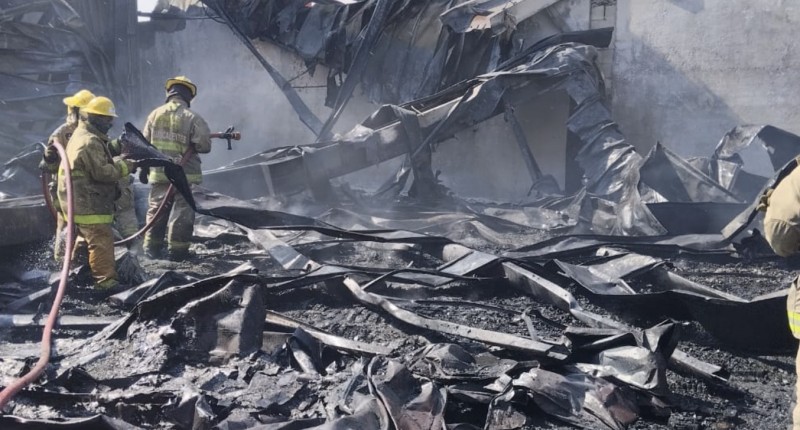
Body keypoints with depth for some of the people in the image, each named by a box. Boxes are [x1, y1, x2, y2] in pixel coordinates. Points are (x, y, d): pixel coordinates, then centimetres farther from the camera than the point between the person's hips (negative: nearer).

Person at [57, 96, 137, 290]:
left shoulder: (81, 136, 18)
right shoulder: (90, 142, -18)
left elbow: (101, 164, 18)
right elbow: (102, 172, -23)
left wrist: (120, 160, 4)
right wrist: (127, 166, -17)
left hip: (82, 202, 11)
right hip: (89, 204, -11)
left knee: (88, 238, 24)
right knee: (102, 242, -10)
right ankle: (106, 281, -8)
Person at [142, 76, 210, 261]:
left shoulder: (155, 114, 2)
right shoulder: (192, 118, -11)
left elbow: (144, 143, 9)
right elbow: (204, 145, -14)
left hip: (158, 173, 4)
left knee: (156, 209, 15)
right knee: (182, 212, 4)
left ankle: (152, 248, 21)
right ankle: (177, 250, 7)